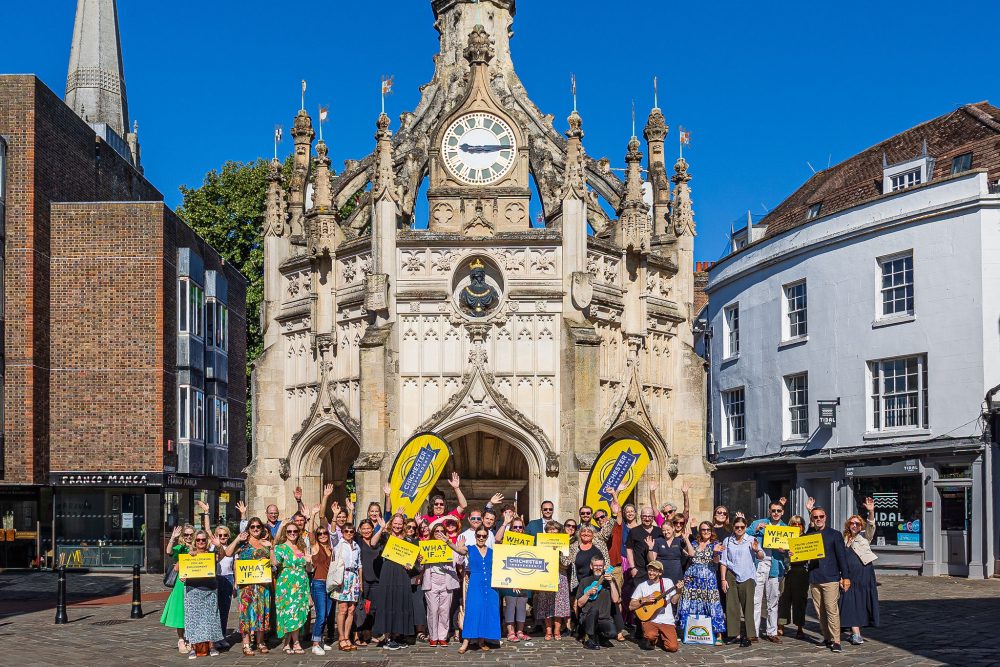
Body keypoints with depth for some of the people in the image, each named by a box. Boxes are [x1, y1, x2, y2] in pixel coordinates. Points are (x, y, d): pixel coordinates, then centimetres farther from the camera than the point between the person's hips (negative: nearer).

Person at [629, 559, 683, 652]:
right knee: (650, 635, -34)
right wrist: (644, 600, -12)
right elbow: (631, 606, 2)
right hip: (650, 620, -1)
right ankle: (650, 640, 5)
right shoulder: (642, 586, 3)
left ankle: (660, 638, 17)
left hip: (667, 621, 1)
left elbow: (674, 601, -3)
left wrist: (678, 591, -19)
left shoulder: (667, 582, 5)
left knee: (672, 647, -18)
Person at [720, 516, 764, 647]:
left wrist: (756, 550, -26)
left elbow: (761, 556, -4)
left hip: (747, 576, -2)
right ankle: (735, 634, 8)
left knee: (747, 606, -5)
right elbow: (723, 561, 11)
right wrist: (723, 579, 4)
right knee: (731, 606, 1)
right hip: (731, 576, 2)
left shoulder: (751, 540, 5)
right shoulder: (727, 541, 10)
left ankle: (749, 635, -3)